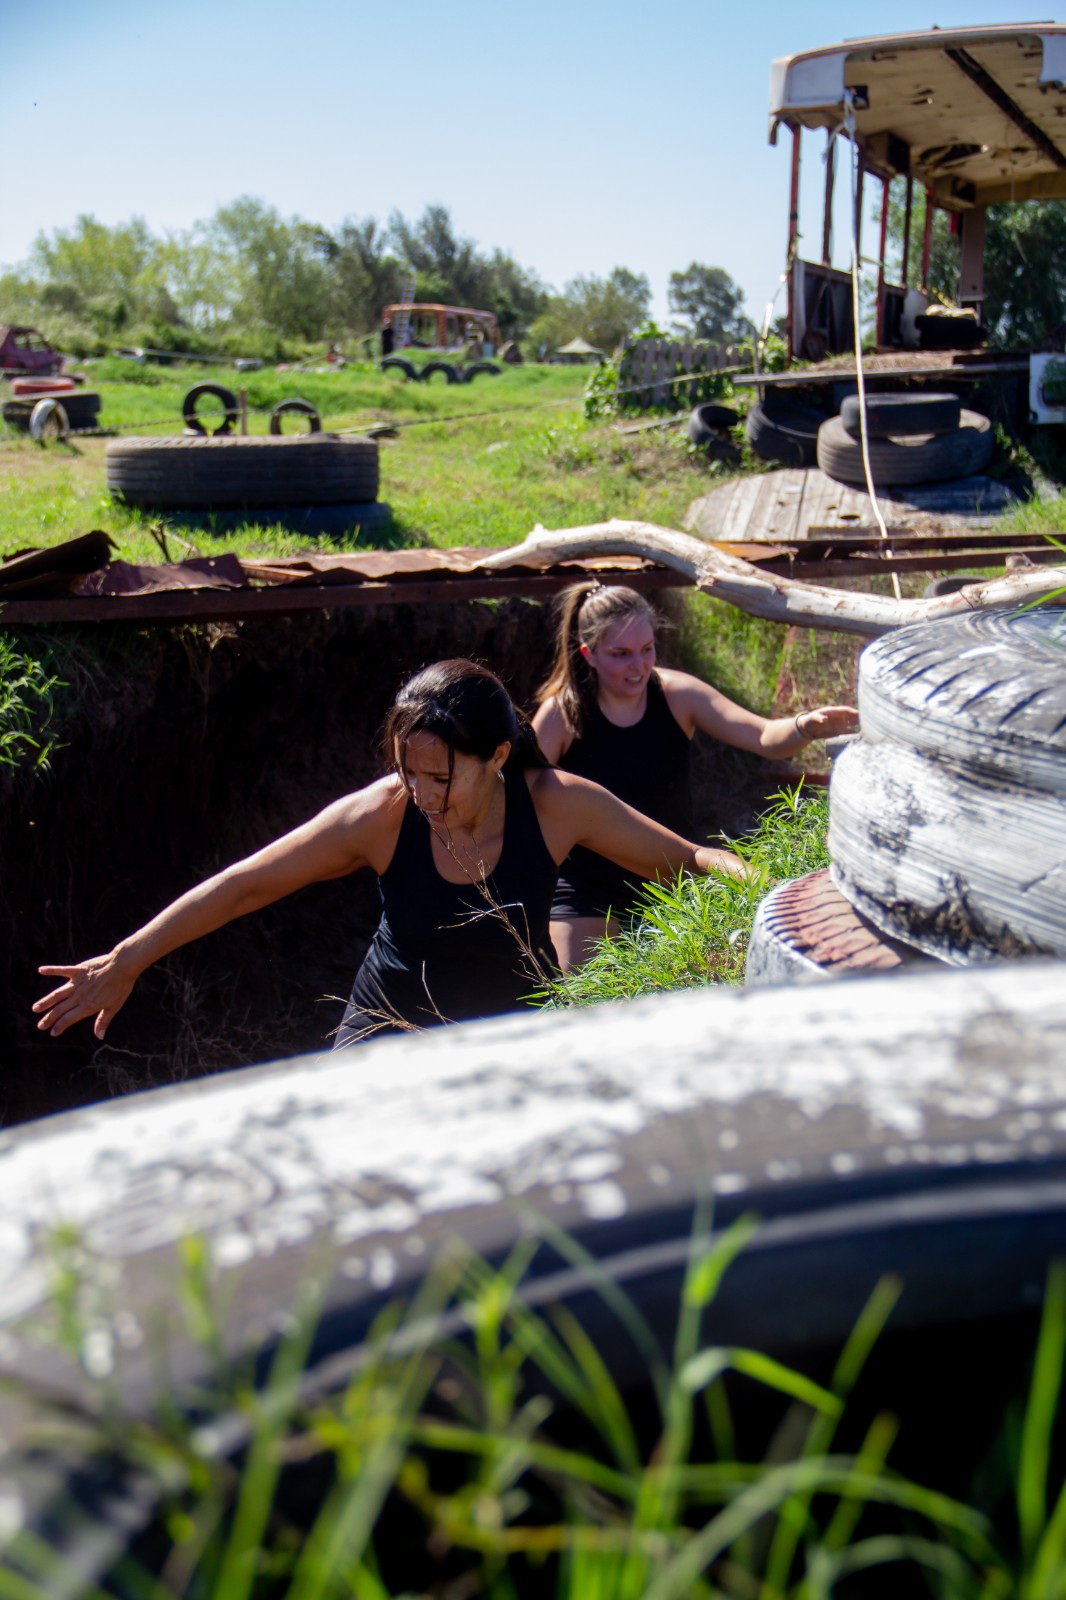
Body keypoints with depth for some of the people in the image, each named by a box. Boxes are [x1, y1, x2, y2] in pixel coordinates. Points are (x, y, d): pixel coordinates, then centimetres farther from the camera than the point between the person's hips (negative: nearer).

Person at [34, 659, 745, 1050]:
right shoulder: (380, 816, -21)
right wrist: (126, 962, -9)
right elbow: (243, 886, -12)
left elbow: (685, 858, -7)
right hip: (392, 1029, 0)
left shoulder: (559, 805, -19)